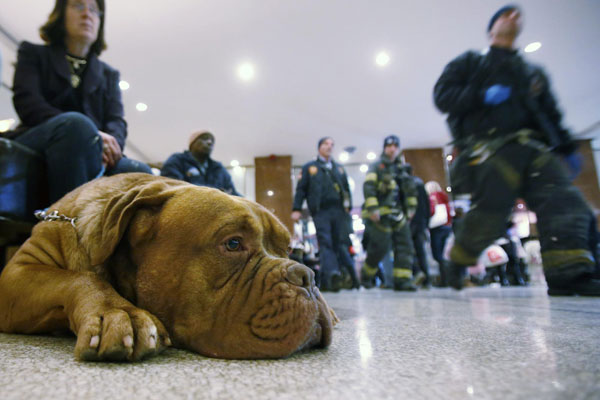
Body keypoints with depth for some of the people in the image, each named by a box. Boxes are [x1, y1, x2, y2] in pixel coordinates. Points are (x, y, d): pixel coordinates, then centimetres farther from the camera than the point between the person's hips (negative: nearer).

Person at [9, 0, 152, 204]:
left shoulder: (109, 74, 25)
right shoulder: (33, 53, 18)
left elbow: (117, 121, 9)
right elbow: (27, 103, -2)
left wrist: (110, 143, -19)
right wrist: (93, 136, -21)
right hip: (35, 144, -2)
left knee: (141, 172, -28)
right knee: (76, 122, -36)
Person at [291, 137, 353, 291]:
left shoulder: (339, 168, 22)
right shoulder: (309, 167, 14)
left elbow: (347, 189, 21)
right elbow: (301, 189, 7)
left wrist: (348, 207, 9)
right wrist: (296, 209, -3)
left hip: (338, 211, 4)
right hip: (320, 211, -3)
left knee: (339, 244, 2)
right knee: (325, 243, -15)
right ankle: (332, 273, -29)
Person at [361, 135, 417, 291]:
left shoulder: (400, 169, 19)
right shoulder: (376, 167, 0)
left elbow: (410, 190, 26)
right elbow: (368, 187, -13)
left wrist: (411, 207, 18)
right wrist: (372, 208, -22)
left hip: (398, 215, 7)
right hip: (380, 215, -7)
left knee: (404, 246, -2)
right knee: (379, 247, -8)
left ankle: (403, 280, 0)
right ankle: (366, 275, 14)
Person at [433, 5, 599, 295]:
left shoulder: (533, 73, 31)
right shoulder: (470, 63, 18)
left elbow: (551, 116, 28)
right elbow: (442, 95, 4)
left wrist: (568, 149, 17)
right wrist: (482, 97, -10)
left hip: (534, 149, 6)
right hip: (488, 149, -5)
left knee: (564, 202, -15)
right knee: (489, 213, -14)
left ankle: (569, 274, -19)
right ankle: (457, 261, 9)